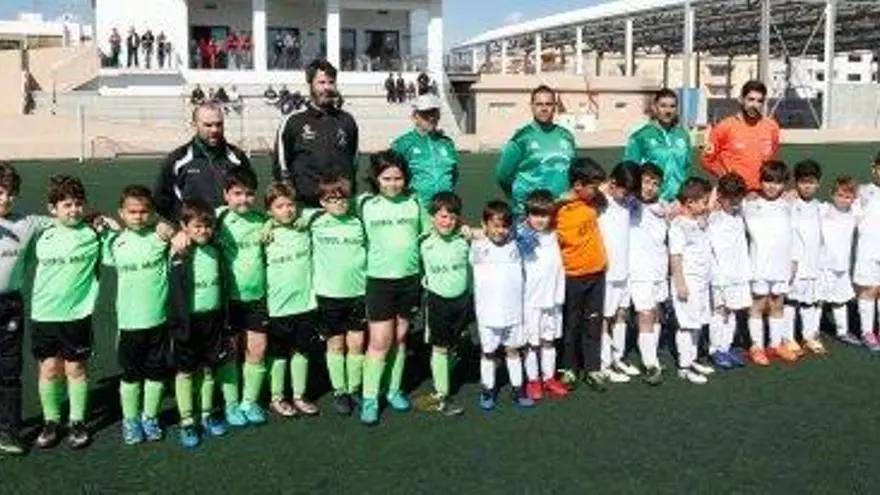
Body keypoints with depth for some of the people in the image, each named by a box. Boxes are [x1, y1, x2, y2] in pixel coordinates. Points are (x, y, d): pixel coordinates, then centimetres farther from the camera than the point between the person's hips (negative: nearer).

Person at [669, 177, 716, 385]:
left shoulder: (701, 222, 13)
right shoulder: (678, 226, -14)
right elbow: (675, 257, -16)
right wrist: (680, 284, -18)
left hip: (702, 281, 9)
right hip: (687, 281, -9)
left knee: (698, 323, 13)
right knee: (687, 324, -5)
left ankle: (692, 360, 24)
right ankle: (684, 367, 2)